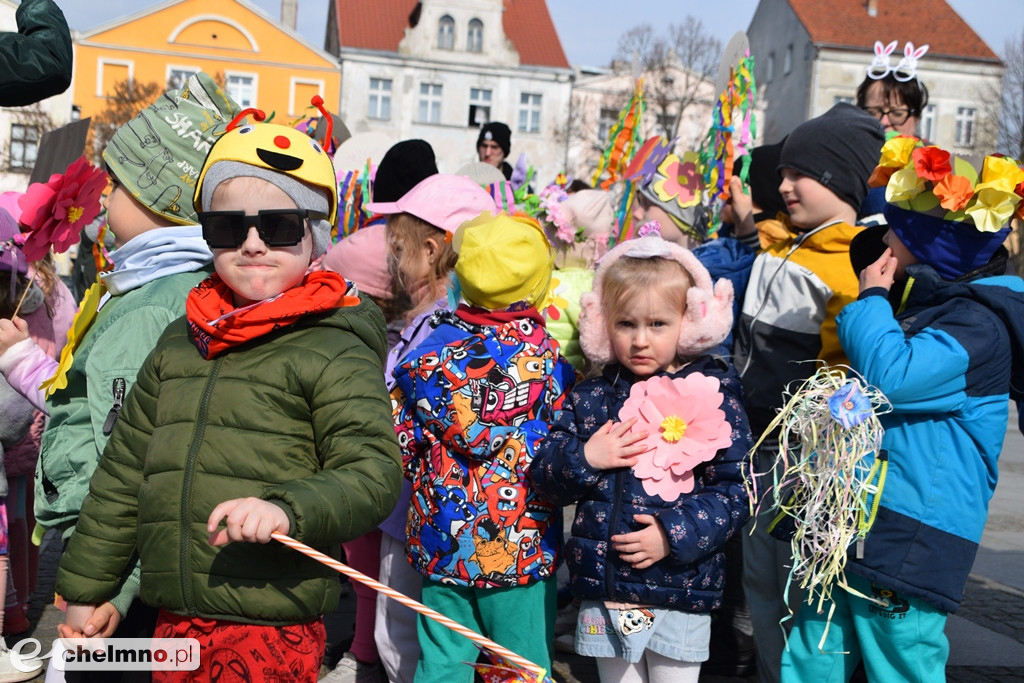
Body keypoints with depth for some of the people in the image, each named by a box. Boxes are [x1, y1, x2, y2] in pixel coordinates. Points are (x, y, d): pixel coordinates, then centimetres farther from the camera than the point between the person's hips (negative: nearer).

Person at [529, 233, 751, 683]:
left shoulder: (712, 395, -5)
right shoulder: (590, 398, 3)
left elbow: (735, 488, -8)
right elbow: (543, 477, 5)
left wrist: (675, 534, -18)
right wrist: (585, 458, -14)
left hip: (682, 593, -3)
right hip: (604, 590, 3)